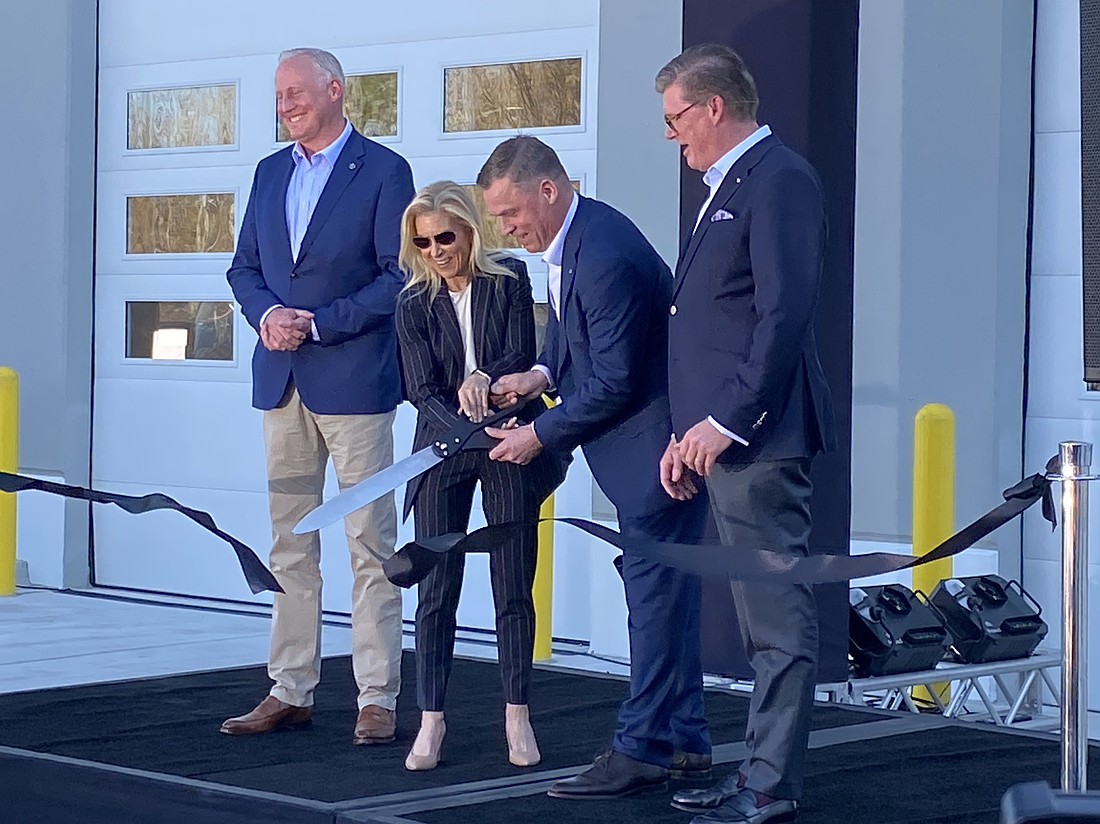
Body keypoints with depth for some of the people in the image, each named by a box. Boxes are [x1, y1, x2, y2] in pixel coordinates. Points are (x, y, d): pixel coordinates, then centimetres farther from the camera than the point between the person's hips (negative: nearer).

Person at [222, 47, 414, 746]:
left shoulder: (384, 170, -4)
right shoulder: (271, 172, 15)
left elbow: (399, 275, -9)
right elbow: (245, 267, 16)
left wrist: (318, 323, -15)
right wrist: (266, 313, -5)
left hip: (354, 378, -6)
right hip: (283, 379, 6)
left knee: (371, 544, -3)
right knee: (289, 544, 9)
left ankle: (377, 699, 1)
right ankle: (291, 692, 15)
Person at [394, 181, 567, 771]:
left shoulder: (509, 282, -1)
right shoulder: (415, 305, 1)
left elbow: (522, 356, -8)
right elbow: (422, 390, -6)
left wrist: (483, 379, -29)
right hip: (443, 453, 1)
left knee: (513, 586, 2)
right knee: (435, 590, -2)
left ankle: (516, 714, 11)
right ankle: (431, 719, 4)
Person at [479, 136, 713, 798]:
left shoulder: (606, 258, -26)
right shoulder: (572, 237, 6)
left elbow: (614, 382, -23)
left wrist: (541, 435, -13)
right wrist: (544, 372, 4)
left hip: (658, 438, -11)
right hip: (644, 439, 11)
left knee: (655, 590, -6)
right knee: (661, 588, 14)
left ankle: (643, 749, -2)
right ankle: (684, 739, 21)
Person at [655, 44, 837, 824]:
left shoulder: (778, 180, -10)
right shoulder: (729, 188, 21)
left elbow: (785, 313, -19)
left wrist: (727, 421, -19)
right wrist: (691, 433, 17)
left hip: (756, 436, -10)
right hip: (725, 437, 10)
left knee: (778, 613, -7)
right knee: (764, 617, 13)